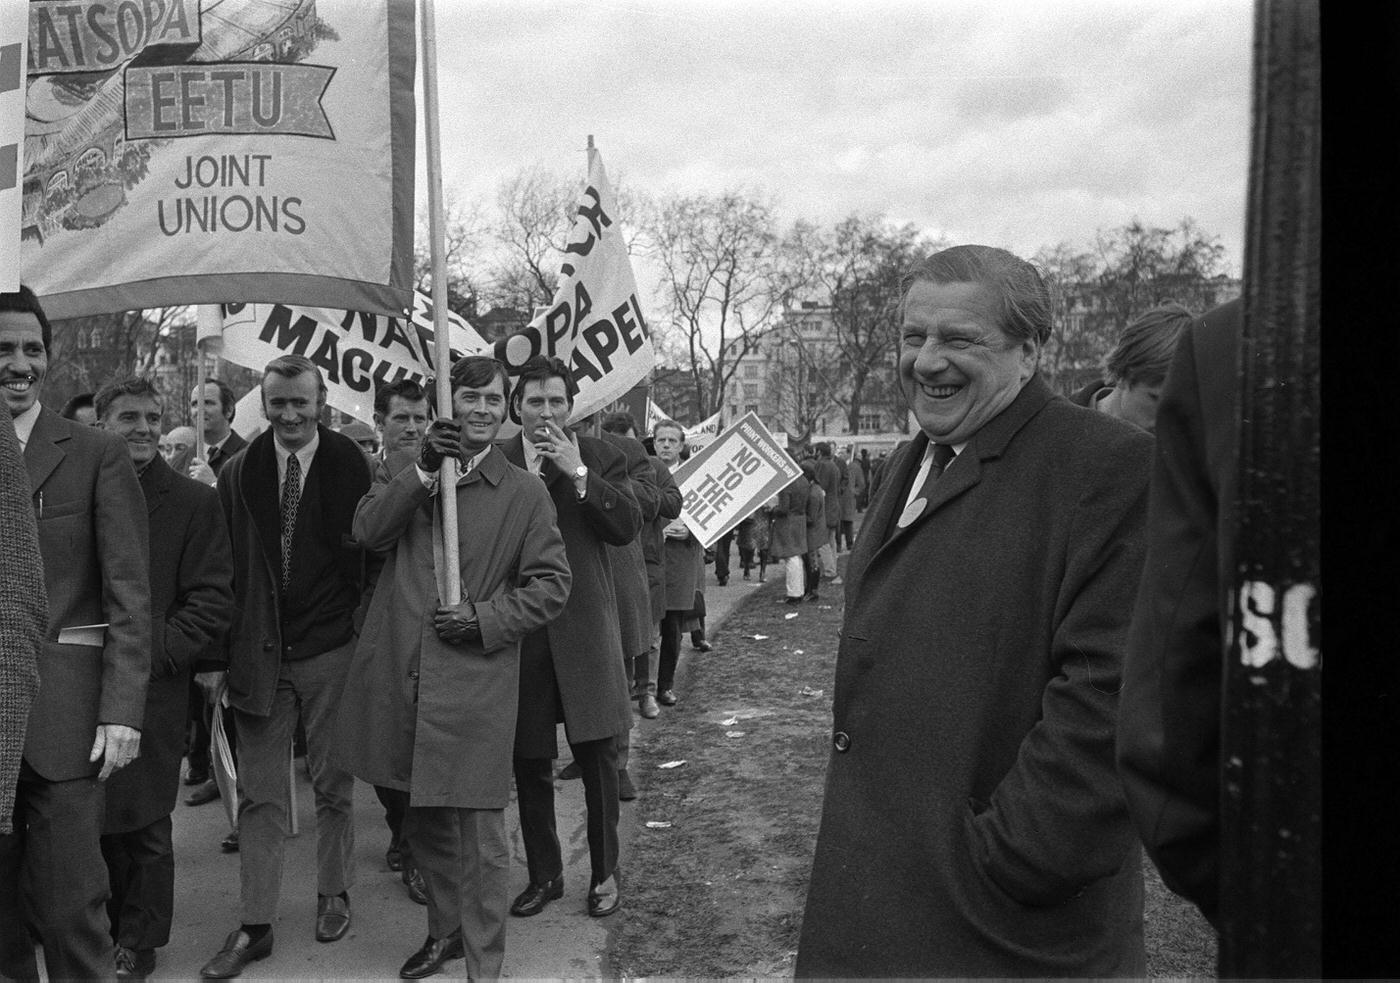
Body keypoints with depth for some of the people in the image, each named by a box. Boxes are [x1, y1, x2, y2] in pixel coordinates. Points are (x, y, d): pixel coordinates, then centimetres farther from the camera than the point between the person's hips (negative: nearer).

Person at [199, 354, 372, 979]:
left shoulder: (350, 466, -3)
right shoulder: (238, 475, 4)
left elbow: (370, 552, 0)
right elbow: (224, 569, 6)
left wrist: (365, 635, -5)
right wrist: (220, 651, 0)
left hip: (332, 653, -2)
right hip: (259, 653, 2)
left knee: (333, 786, 10)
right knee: (259, 794, 5)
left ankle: (333, 894, 28)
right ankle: (254, 926, 13)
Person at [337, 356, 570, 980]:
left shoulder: (525, 494, 2)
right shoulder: (406, 475, 12)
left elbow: (551, 584, 0)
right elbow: (368, 531, -5)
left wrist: (485, 619, -12)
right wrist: (424, 472, -16)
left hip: (475, 685, -3)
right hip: (402, 679, 4)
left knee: (480, 834, -1)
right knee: (423, 822, 18)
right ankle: (446, 929, 40)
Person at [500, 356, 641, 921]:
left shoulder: (600, 457, 4)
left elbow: (628, 526, -9)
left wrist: (578, 473, -15)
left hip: (585, 626, -1)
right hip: (520, 629, 1)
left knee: (598, 756, 5)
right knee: (529, 762, 9)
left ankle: (605, 872, 23)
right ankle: (543, 875, 27)